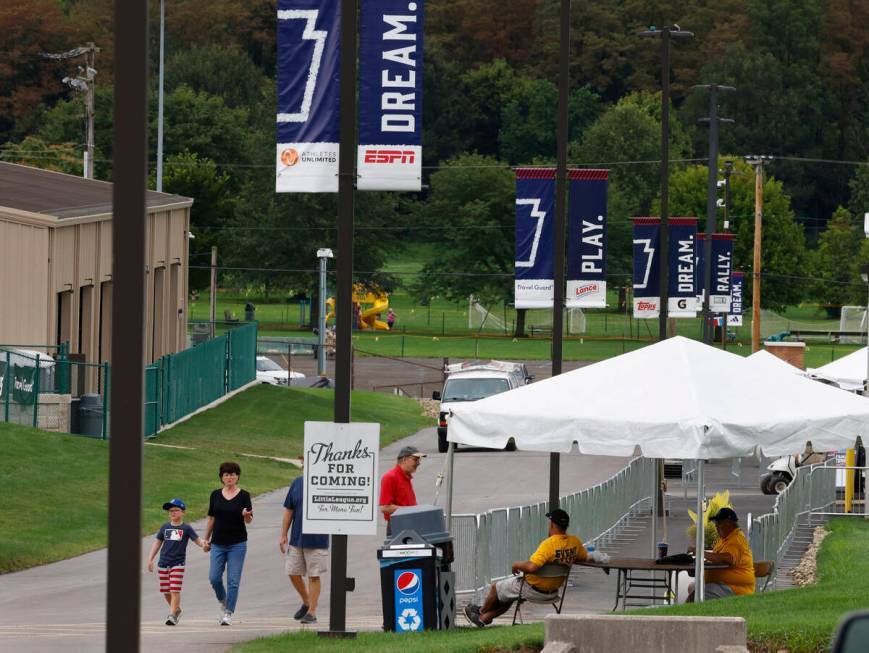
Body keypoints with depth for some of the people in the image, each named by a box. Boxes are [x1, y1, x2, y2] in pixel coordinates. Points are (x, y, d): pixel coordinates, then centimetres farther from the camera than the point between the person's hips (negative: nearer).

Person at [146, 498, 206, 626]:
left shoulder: (186, 528, -1)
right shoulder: (165, 527, 8)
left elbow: (197, 540, -7)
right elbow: (157, 543, 13)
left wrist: (203, 545, -30)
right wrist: (150, 559, 10)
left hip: (178, 564, -4)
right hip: (163, 564, 4)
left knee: (175, 591, -11)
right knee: (165, 591, 10)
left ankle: (172, 615, -10)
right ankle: (176, 609, 31)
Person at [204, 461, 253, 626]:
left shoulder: (243, 495, -3)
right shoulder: (216, 495, 6)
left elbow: (249, 520, -7)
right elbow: (211, 518, 13)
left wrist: (247, 516, -30)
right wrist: (206, 539, 14)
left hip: (237, 544, -3)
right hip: (218, 543, 3)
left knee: (233, 580, -4)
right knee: (214, 578, -2)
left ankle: (228, 613, 1)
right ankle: (223, 601, 26)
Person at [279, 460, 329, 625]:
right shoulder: (297, 483, 5)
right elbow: (288, 511, 10)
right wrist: (283, 535, 8)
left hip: (317, 541, -4)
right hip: (297, 538, 4)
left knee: (314, 576, 1)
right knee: (293, 573, 6)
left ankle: (312, 612, 10)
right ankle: (306, 603, 28)